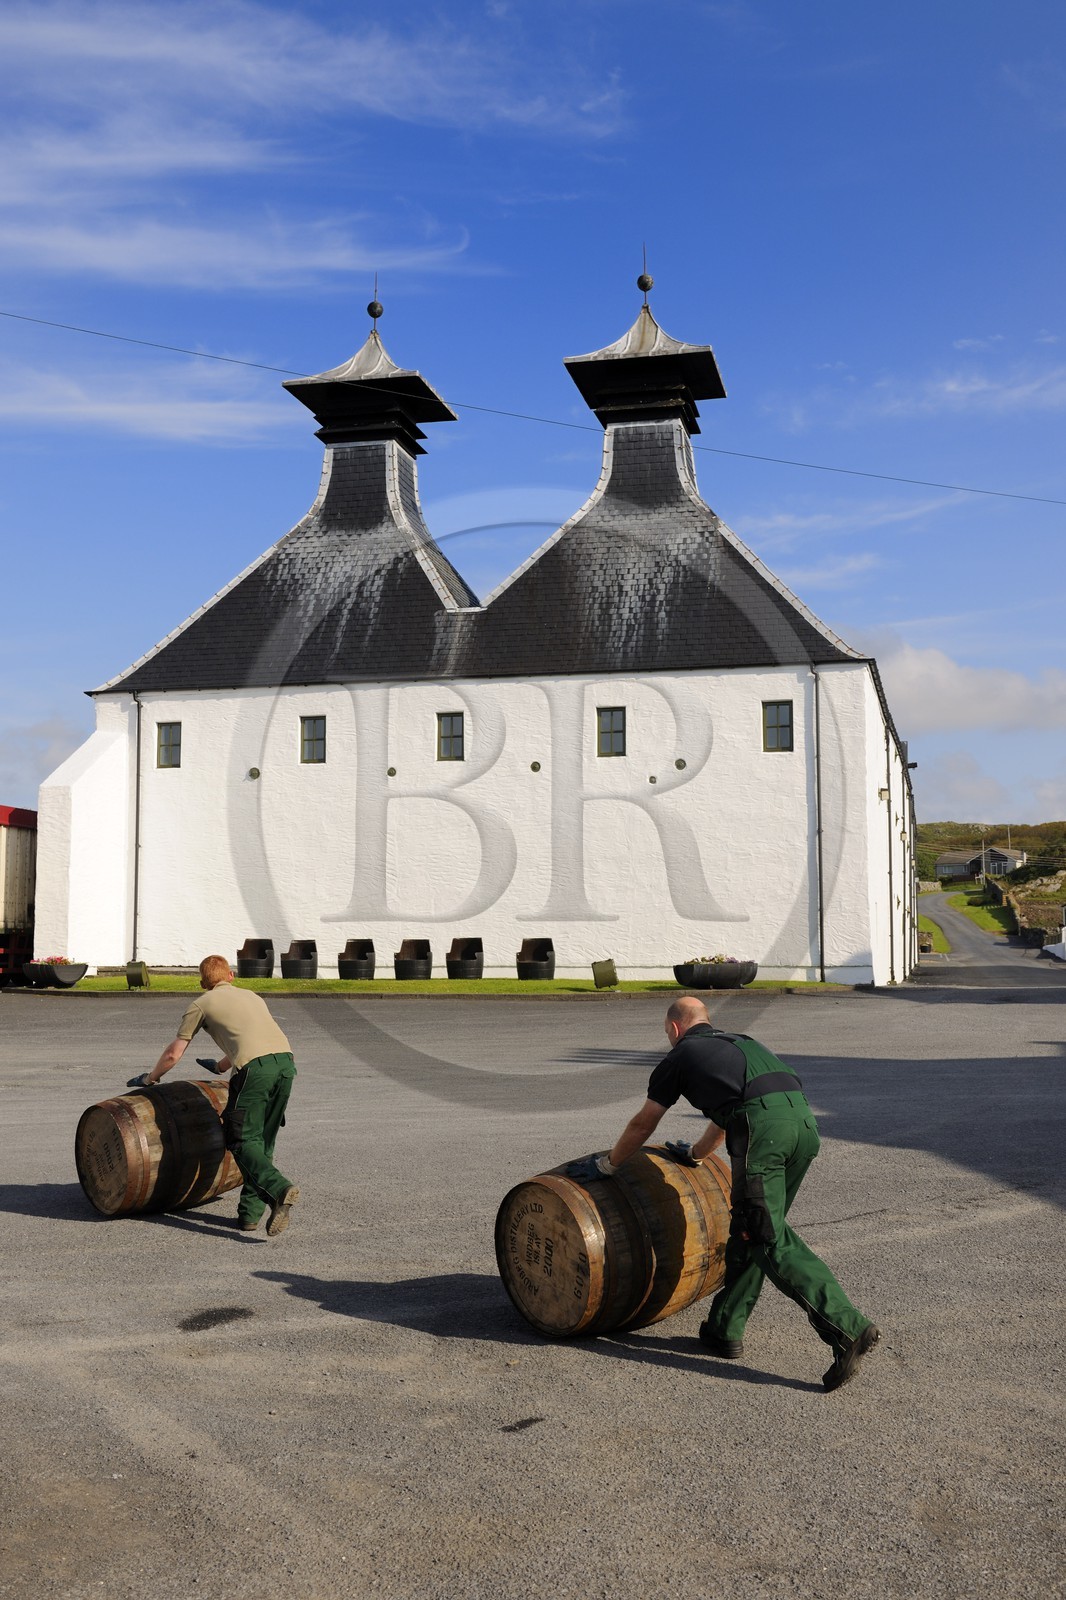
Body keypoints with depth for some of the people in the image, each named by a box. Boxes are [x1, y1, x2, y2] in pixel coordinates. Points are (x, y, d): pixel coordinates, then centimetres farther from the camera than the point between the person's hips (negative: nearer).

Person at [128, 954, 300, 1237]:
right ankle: (250, 1213, 12)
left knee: (243, 1142, 1)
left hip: (255, 1068, -5)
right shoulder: (252, 997, 33)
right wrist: (220, 1066, 66)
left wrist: (149, 1078, 39)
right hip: (286, 1060, 6)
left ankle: (280, 1189, -23)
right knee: (263, 1142, 15)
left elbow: (173, 1054, 20)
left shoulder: (202, 1004, 17)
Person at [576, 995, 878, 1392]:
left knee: (770, 1242, -4)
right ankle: (726, 1329, 24)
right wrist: (694, 1154, 68)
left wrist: (606, 1165, 45)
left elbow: (642, 1126, 29)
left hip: (762, 1128, -7)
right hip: (804, 1118, 7)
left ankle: (848, 1329, -14)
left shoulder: (679, 1056, 19)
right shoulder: (739, 1042, 36)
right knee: (750, 1230, 18)